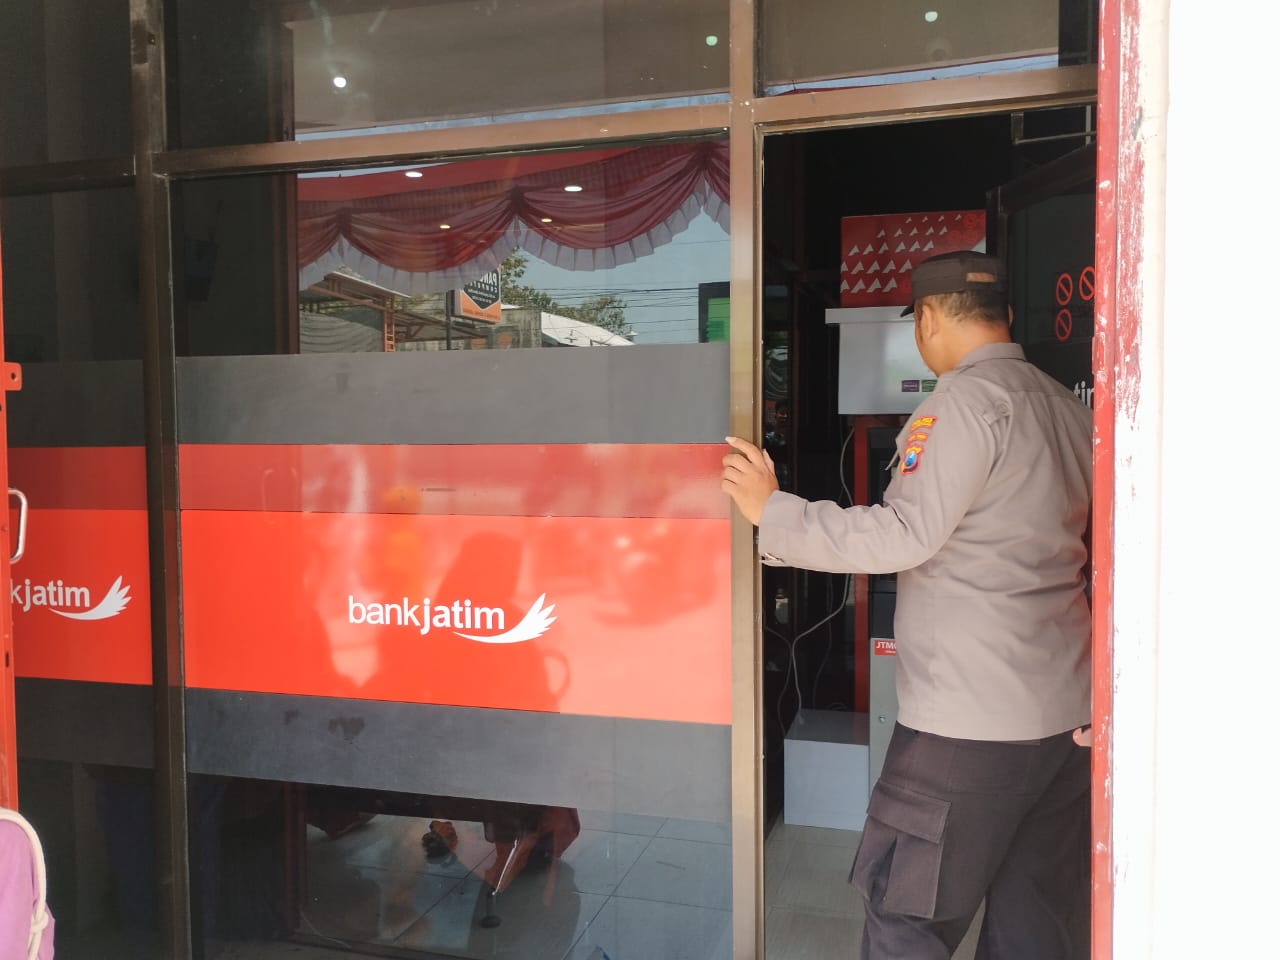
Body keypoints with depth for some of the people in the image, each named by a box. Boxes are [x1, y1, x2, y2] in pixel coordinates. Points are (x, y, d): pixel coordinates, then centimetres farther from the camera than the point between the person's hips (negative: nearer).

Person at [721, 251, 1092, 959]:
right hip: (1064, 710, 9)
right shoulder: (1068, 409, 12)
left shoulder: (966, 398, -13)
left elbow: (905, 536, -20)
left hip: (969, 718, -9)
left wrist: (772, 512, -13)